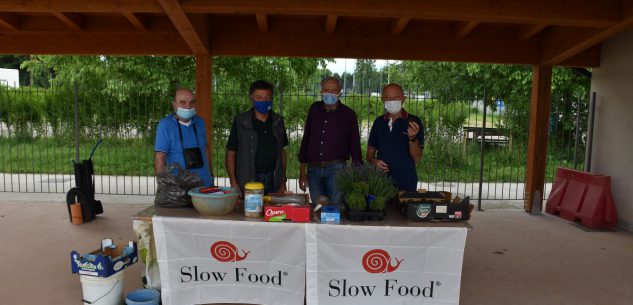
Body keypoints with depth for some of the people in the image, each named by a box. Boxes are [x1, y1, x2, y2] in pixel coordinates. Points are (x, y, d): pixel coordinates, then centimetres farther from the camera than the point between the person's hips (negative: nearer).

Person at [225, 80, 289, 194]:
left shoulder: (278, 121, 8)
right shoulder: (240, 122, -2)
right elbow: (230, 153, 0)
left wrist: (283, 181, 9)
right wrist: (233, 182, -8)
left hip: (273, 181, 3)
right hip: (247, 182, -3)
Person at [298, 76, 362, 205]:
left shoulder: (348, 114, 2)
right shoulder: (314, 109, 10)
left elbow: (355, 145, 5)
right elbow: (305, 140, 13)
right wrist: (302, 171, 9)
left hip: (336, 169, -3)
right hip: (313, 169, 3)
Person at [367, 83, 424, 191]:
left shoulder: (414, 122, -5)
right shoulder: (378, 122, 6)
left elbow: (417, 158, -10)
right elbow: (370, 153, 12)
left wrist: (412, 138, -26)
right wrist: (374, 161, -9)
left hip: (406, 183, -3)